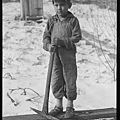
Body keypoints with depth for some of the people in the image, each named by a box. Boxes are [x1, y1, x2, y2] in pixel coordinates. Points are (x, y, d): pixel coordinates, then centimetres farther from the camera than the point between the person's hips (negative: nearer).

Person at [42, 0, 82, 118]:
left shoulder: (73, 20, -7)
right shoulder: (51, 20, 2)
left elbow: (76, 37, -13)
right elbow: (46, 36, 3)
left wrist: (60, 41, -22)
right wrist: (48, 45, -19)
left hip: (69, 55, -3)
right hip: (55, 55, 3)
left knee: (70, 80, 7)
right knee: (56, 81, 11)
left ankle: (69, 106, 24)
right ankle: (58, 105, 28)